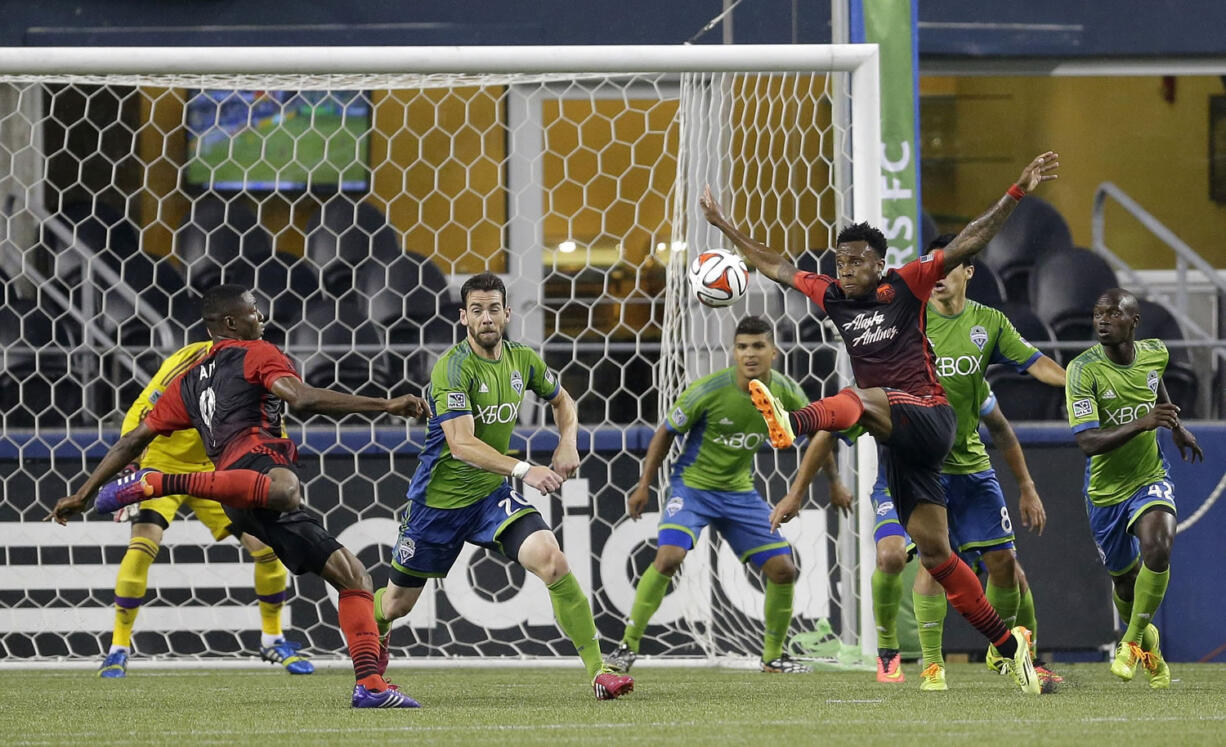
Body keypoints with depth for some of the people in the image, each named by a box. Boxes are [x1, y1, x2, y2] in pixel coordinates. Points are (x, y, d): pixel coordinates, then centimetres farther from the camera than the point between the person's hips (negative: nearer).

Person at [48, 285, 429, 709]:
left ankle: (370, 685, -4)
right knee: (284, 489, -49)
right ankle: (154, 484, -37)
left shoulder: (190, 382, 34)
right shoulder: (256, 354, 12)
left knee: (353, 576, 11)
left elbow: (135, 439, 30)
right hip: (253, 454, -8)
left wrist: (84, 493, 36)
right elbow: (303, 399, -7)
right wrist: (385, 406, -7)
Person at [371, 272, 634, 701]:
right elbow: (461, 444, -31)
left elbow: (561, 400, 20)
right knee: (397, 603, 11)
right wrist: (524, 470, -41)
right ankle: (372, 635, 50)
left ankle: (597, 671, -23)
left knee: (552, 560, -24)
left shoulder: (521, 360, -1)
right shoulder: (453, 368, -21)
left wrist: (568, 442, -1)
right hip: (440, 499, -3)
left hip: (493, 495, 3)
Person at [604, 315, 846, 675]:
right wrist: (644, 486, -5)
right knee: (669, 556, -26)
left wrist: (834, 482, 10)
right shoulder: (709, 390, -21)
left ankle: (773, 656, 19)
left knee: (783, 569, -1)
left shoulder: (786, 392, -10)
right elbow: (666, 433, -7)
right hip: (692, 485, -4)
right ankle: (627, 646, -13)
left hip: (740, 492, 4)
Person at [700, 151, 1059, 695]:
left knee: (863, 398, -36)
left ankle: (792, 423, -70)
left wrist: (1017, 194, -15)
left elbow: (967, 244, -7)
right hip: (897, 440, 7)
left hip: (928, 419, -7)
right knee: (934, 553, 3)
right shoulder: (832, 298, 13)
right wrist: (724, 227, 29)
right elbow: (776, 267, 25)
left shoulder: (906, 286, -1)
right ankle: (1008, 645, 8)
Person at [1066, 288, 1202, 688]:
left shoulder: (1155, 353, -6)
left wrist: (1177, 427, 22)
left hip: (1150, 479, 1)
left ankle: (1132, 641, -6)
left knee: (1157, 550, -27)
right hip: (1105, 490, -1)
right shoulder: (1084, 370, -20)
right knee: (1125, 581, 12)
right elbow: (1087, 442, -28)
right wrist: (1141, 424, -40)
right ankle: (1146, 639, 46)